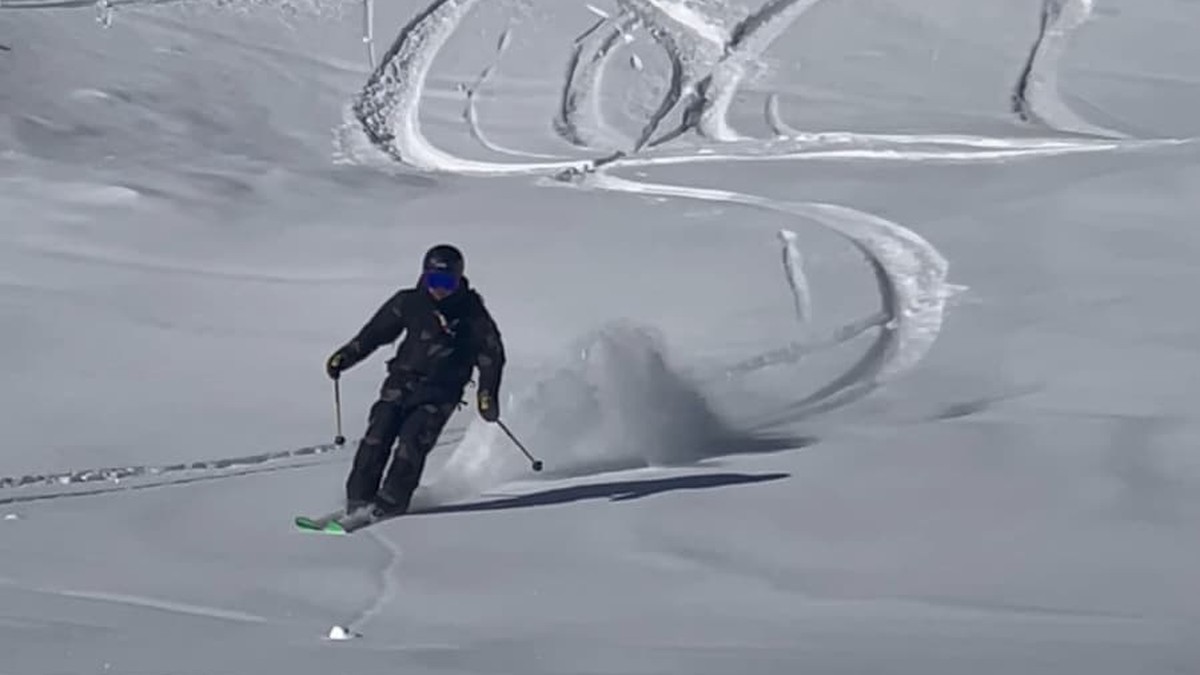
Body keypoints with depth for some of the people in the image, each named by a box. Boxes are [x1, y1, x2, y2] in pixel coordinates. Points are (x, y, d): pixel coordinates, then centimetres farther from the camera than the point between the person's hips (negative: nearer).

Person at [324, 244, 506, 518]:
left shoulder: (472, 314, -5)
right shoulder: (409, 303, 2)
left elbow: (491, 354, 0)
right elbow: (376, 331, 14)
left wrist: (487, 393, -11)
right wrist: (346, 356, 11)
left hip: (440, 390, -3)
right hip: (403, 379, 3)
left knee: (413, 439, -21)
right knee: (378, 435, -13)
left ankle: (391, 501, -18)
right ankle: (359, 496, -8)